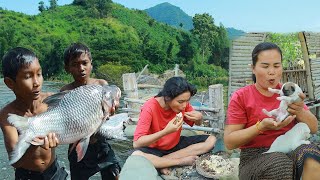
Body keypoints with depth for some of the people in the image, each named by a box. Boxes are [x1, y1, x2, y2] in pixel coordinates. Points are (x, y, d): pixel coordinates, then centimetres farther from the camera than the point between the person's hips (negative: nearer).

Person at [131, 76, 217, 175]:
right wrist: (166, 131, -40)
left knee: (211, 140, -11)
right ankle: (181, 161, -18)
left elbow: (198, 124, 6)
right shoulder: (150, 108, -27)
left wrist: (199, 118, -20)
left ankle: (163, 161, -16)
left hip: (176, 144, 6)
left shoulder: (183, 103, -12)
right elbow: (136, 143, -30)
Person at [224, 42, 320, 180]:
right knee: (279, 163, -36)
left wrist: (300, 111, -14)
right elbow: (229, 142, -7)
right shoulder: (241, 97, -2)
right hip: (254, 158, -3)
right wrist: (261, 127, -21)